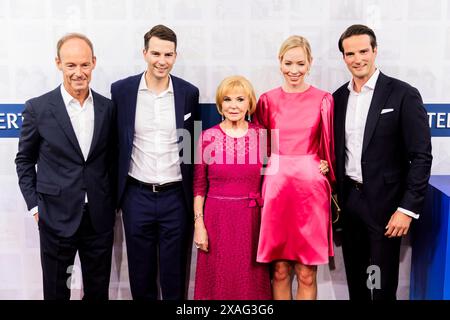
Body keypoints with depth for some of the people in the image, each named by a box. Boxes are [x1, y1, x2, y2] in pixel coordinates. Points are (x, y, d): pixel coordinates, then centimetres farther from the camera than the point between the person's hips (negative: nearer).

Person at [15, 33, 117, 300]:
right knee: (56, 291, 13)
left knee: (99, 290, 16)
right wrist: (35, 205, -2)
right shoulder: (38, 108, -7)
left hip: (99, 218, 3)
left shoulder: (108, 108, 1)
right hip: (56, 218, -2)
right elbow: (25, 160, 3)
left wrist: (112, 204, 8)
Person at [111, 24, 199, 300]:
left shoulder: (189, 93, 0)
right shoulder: (122, 90, -1)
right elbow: (115, 143, 5)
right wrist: (115, 193, 4)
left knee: (174, 277, 10)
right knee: (141, 275, 14)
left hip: (176, 197, 0)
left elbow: (190, 145, 7)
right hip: (137, 196, 0)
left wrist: (194, 198, 6)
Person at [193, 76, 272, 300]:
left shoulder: (261, 135, 1)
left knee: (251, 281, 10)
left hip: (252, 219, 1)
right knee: (218, 281, 9)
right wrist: (199, 225, -4)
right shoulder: (208, 136, -2)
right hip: (217, 218, -1)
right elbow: (199, 185, 1)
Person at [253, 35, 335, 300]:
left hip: (311, 188, -1)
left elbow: (330, 147, 10)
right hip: (277, 187, 1)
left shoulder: (323, 100, 3)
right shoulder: (268, 100, 7)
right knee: (280, 271, 7)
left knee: (307, 274, 4)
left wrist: (325, 169, 1)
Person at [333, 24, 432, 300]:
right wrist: (335, 198, 7)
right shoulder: (338, 97, 7)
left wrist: (408, 208, -15)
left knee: (382, 283, 6)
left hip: (384, 202, -4)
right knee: (355, 279, 16)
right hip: (348, 200, 5)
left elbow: (421, 156, -10)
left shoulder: (403, 94, -8)